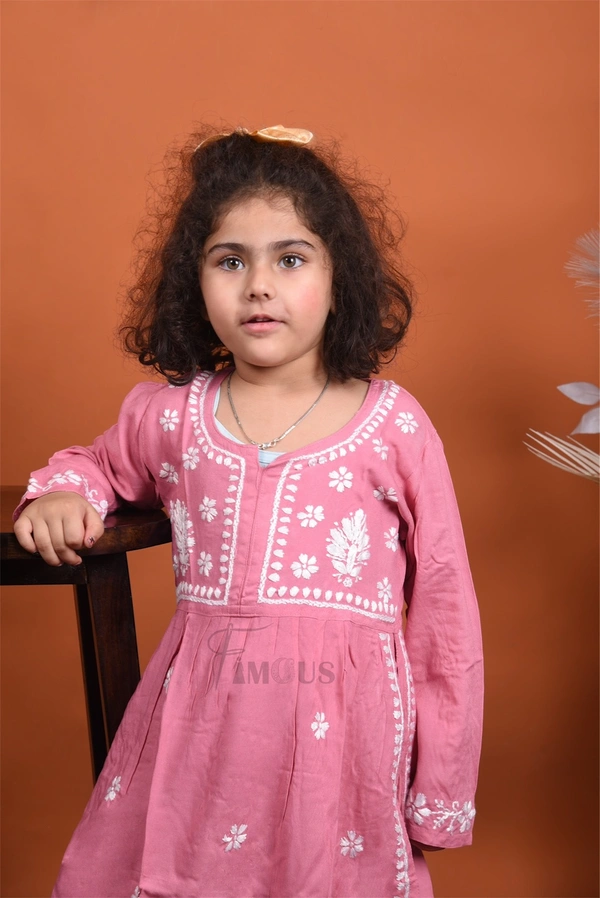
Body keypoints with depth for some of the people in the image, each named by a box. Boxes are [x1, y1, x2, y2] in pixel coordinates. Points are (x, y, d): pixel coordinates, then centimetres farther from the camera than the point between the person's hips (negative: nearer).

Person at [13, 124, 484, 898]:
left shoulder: (394, 427, -4)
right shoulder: (166, 414, 3)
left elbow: (444, 607, 2)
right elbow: (100, 464, 27)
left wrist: (442, 792, 5)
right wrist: (60, 493, 2)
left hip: (343, 727, -2)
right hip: (199, 722, 2)